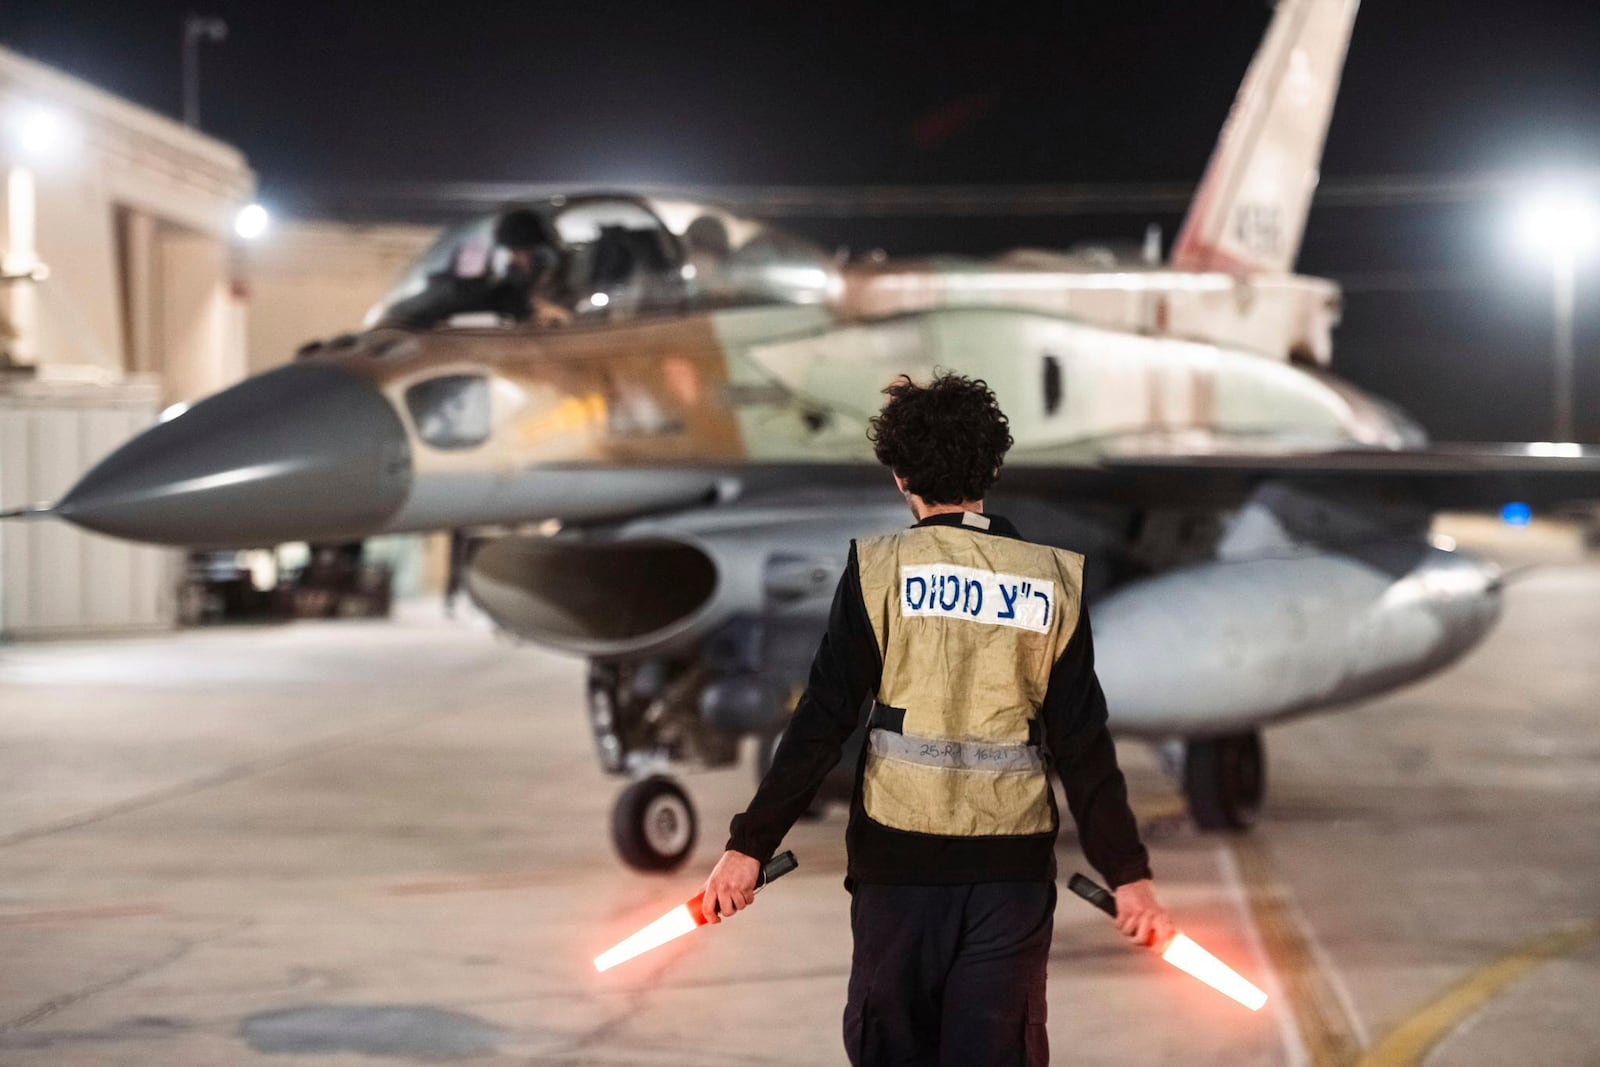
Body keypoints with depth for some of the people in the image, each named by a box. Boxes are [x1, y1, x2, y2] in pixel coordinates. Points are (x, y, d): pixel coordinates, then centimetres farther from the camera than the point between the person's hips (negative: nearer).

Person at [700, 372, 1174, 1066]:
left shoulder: (877, 569, -4)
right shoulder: (1054, 579, 1)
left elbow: (822, 721, -8)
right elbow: (1084, 744, -1)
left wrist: (750, 846, -4)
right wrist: (1128, 874, 4)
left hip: (899, 855, -1)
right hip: (1012, 862, 1)